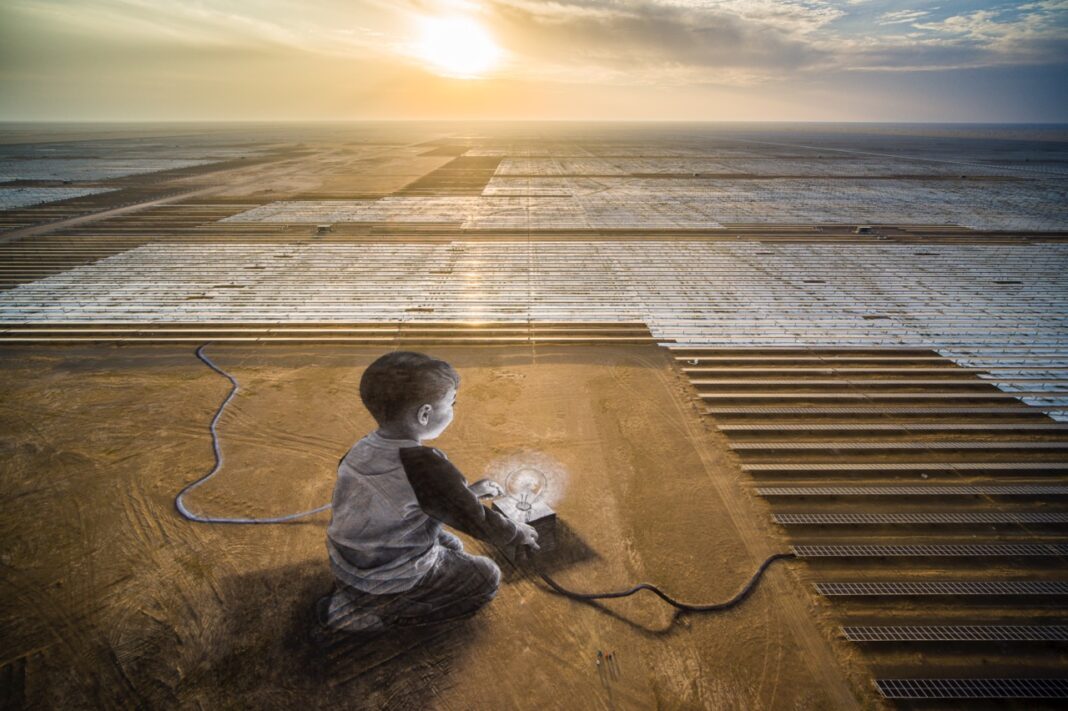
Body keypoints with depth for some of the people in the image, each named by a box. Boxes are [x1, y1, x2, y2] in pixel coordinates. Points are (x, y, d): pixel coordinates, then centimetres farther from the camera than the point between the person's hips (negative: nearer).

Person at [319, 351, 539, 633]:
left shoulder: (362, 448, -5)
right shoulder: (427, 465, -29)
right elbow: (476, 522, -17)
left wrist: (468, 491, 14)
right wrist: (519, 534, 2)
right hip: (389, 576, -8)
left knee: (452, 546, 25)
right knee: (487, 576, 6)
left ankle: (356, 588, 14)